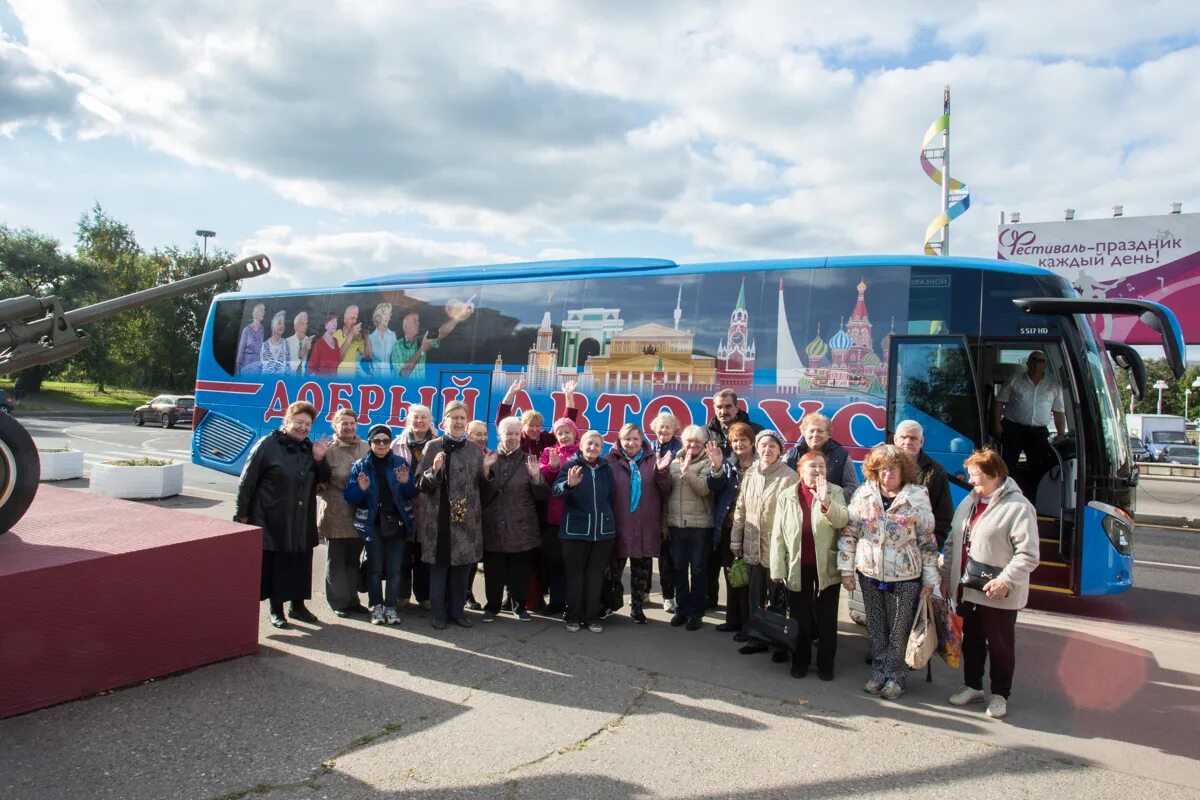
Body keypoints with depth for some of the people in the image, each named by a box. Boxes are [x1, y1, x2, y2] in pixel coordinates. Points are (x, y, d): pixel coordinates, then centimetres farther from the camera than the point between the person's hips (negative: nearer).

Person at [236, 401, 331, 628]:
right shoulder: (268, 445, -10)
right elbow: (247, 482, -9)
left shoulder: (310, 448, 8)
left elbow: (323, 479, 8)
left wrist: (319, 459, -10)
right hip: (272, 520, -5)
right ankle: (275, 609, 18)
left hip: (302, 521, 6)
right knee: (274, 564, 4)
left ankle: (298, 605, 27)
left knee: (301, 564, 12)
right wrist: (242, 514, -9)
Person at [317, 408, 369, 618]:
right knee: (336, 561, 7)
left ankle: (352, 600, 27)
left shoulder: (366, 449, 7)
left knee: (354, 560, 15)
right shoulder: (327, 450, -5)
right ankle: (338, 602, 18)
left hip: (359, 515, 4)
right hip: (335, 516, -4)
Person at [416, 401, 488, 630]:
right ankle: (438, 613, 13)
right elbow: (421, 484, -3)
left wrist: (486, 469, -7)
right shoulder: (433, 447, -1)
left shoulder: (475, 449, 8)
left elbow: (481, 485, 12)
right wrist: (434, 470, -21)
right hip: (438, 516, -3)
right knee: (439, 564, 2)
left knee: (462, 565, 8)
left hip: (467, 517, 3)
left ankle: (457, 610, 21)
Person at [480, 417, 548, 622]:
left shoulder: (528, 461, 4)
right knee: (493, 572, 6)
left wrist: (536, 477, -17)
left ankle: (519, 606, 24)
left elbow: (542, 496, 1)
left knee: (520, 572, 7)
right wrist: (485, 471, -16)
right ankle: (492, 606, 22)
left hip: (521, 529, 0)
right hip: (494, 528, 0)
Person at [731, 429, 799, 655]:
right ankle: (756, 638, 27)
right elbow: (740, 509, 10)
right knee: (754, 596, 14)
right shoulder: (749, 474, 7)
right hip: (752, 547, 5)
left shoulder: (790, 477, -11)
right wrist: (736, 541, 10)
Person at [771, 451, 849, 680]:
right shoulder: (786, 497, 0)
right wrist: (777, 569, -4)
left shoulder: (835, 493, 0)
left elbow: (842, 520, -17)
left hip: (827, 566, -1)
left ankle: (826, 664, 22)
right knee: (800, 618, 11)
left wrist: (826, 502, -35)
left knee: (827, 619, 8)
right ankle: (800, 661, 26)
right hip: (797, 567, 1)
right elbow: (778, 535, -1)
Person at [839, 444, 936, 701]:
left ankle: (895, 676, 21)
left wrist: (929, 579, -3)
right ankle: (879, 672, 27)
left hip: (905, 575, -2)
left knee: (899, 629, 5)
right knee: (876, 628, 13)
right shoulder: (863, 494, -2)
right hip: (870, 573, 2)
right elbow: (848, 533, 3)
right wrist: (846, 569, 0)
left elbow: (928, 540, -3)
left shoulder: (917, 496, -7)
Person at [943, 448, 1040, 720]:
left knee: (1000, 645, 10)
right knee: (971, 641, 18)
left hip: (999, 595, -6)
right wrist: (946, 576, 10)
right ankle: (972, 686, 35)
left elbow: (1028, 554, -18)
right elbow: (954, 543, 13)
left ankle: (1000, 694, 26)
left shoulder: (1018, 507, -15)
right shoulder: (968, 502, 8)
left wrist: (1006, 580, -25)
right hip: (966, 590, 7)